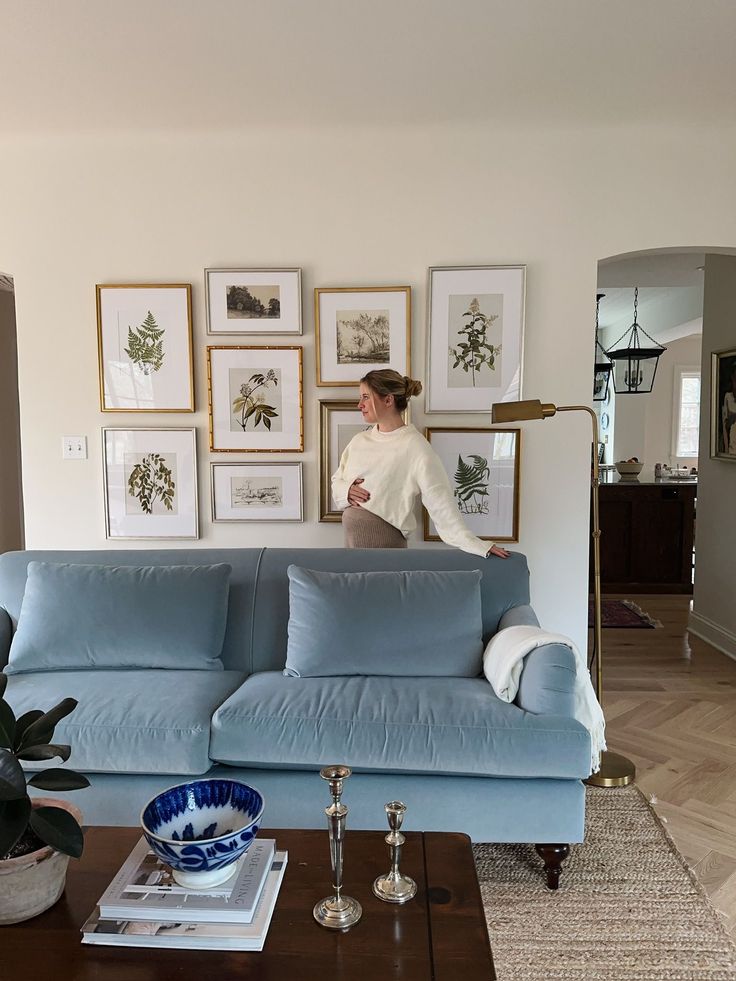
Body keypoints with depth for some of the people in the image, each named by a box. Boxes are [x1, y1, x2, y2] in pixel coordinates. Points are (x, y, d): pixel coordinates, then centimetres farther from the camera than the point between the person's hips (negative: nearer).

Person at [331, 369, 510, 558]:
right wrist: (346, 490, -7)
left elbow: (441, 501, -14)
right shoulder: (359, 441, 7)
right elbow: (337, 480, 17)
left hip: (384, 546, -6)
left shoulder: (414, 446, -12)